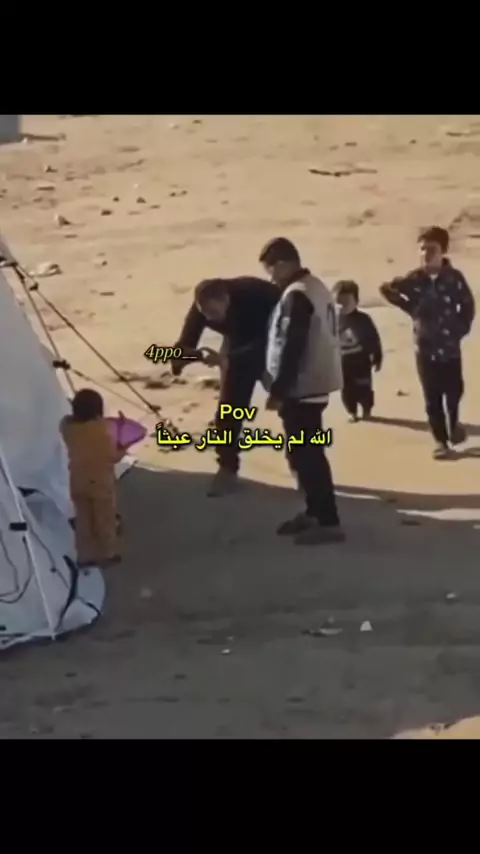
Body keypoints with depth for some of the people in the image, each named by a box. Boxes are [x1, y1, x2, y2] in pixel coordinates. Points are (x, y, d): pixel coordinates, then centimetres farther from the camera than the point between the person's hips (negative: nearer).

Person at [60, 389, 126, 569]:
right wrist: (122, 448, 3)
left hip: (78, 481, 4)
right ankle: (107, 555, 22)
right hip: (101, 482, -4)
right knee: (105, 519, 12)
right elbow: (113, 456, -15)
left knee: (83, 520, 16)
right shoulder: (102, 429, -23)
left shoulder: (67, 426, -10)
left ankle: (85, 556, 23)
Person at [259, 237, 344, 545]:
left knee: (306, 455, -7)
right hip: (314, 385, 10)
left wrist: (278, 391, -16)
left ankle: (328, 522, -6)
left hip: (301, 389, -10)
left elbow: (291, 348, -22)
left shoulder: (296, 296, -19)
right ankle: (314, 512, 26)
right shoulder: (316, 288, 12)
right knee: (307, 453, 18)